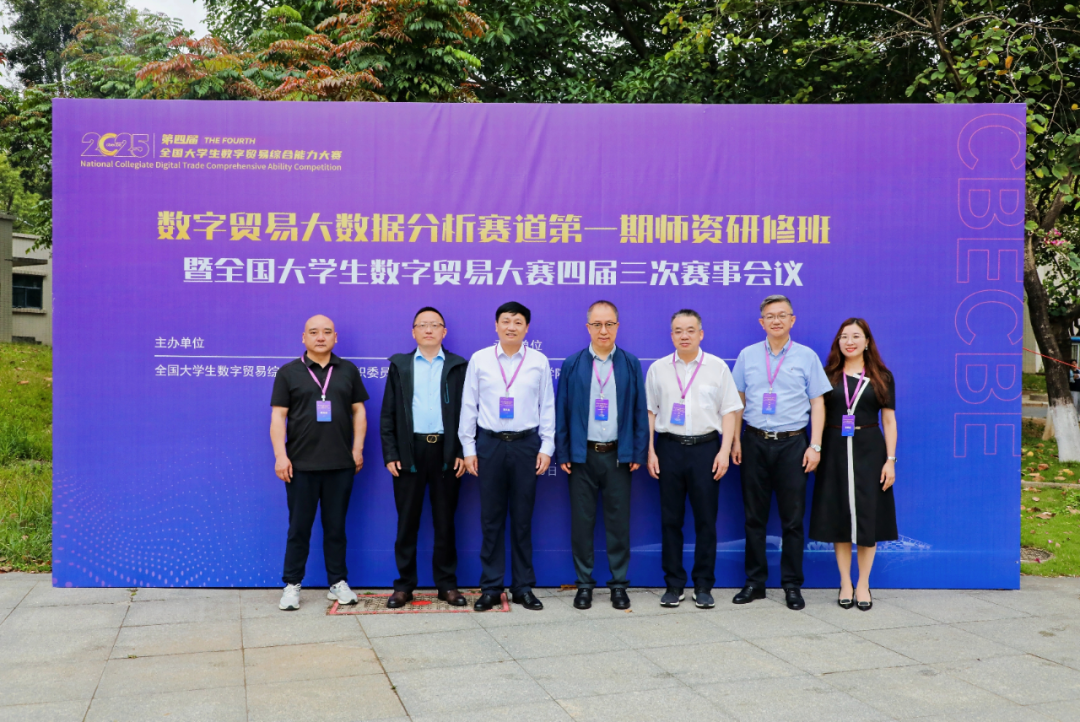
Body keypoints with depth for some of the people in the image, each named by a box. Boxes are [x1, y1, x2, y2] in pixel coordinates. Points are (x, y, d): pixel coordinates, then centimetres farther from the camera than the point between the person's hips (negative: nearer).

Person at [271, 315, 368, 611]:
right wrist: (280, 455, -9)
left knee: (336, 526, 9)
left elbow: (358, 411, 10)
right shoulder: (288, 372, 3)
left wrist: (358, 448, 1)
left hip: (341, 464, 1)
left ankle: (338, 583, 18)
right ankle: (292, 585, 14)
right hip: (301, 465, -1)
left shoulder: (348, 370, 8)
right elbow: (278, 416, 0)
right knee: (298, 527, 5)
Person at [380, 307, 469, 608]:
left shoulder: (458, 366, 7)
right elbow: (388, 413, 6)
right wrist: (390, 455, -2)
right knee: (407, 521, 5)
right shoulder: (400, 365, 9)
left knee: (445, 521, 6)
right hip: (410, 451, 1)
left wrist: (463, 453, -4)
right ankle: (404, 585, 14)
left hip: (446, 451, 0)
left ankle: (447, 584, 15)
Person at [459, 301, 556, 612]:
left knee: (522, 519, 7)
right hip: (490, 443, 0)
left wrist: (547, 447, 0)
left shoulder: (539, 361, 3)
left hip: (526, 444, 0)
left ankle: (523, 587, 18)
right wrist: (468, 448, 2)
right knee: (491, 519, 5)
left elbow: (547, 407, 5)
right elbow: (469, 406, 5)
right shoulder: (479, 360, 3)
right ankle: (491, 588, 15)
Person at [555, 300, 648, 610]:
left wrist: (638, 453, -1)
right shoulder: (572, 364, 3)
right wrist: (563, 453, -1)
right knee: (581, 522, 5)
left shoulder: (631, 364, 4)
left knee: (619, 522, 6)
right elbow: (561, 411, 3)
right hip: (582, 455, 0)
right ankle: (584, 583, 18)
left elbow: (640, 410, 4)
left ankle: (619, 584, 18)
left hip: (618, 455, 0)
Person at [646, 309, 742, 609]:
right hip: (669, 447, 1)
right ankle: (674, 585, 15)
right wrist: (650, 451, 0)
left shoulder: (718, 367, 4)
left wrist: (724, 451, -6)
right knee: (670, 520, 5)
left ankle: (703, 586, 14)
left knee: (706, 520, 3)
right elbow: (649, 412, 8)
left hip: (705, 447, -1)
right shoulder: (658, 368, 7)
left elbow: (729, 412, 3)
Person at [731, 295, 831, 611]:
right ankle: (755, 582, 17)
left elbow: (817, 403, 3)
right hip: (755, 442, 2)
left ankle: (792, 585, 13)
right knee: (754, 516, 7)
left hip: (792, 443, -1)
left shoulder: (807, 356, 4)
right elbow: (738, 401, 10)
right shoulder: (747, 356, 8)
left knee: (792, 518, 2)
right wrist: (735, 440, 4)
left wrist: (815, 446, -3)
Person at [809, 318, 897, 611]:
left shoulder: (882, 377, 6)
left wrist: (890, 460, -2)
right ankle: (845, 584, 15)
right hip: (835, 452, 1)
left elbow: (889, 421, 5)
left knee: (868, 516, 1)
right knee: (839, 516, 3)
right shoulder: (827, 376, 6)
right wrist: (815, 451, -3)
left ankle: (863, 584, 13)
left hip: (869, 451, 0)